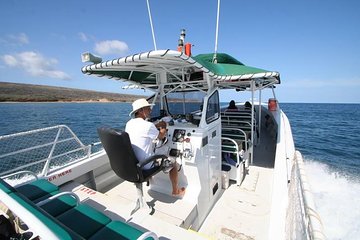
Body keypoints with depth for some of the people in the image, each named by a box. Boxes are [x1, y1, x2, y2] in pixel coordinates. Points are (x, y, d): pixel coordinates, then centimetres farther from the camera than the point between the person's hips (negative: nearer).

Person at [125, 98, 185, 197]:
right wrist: (164, 127, 12)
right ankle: (176, 191, 29)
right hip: (145, 166, -8)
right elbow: (161, 136, -6)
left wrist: (157, 125, 14)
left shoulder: (129, 124, -2)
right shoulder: (148, 125, -25)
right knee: (173, 162, 11)